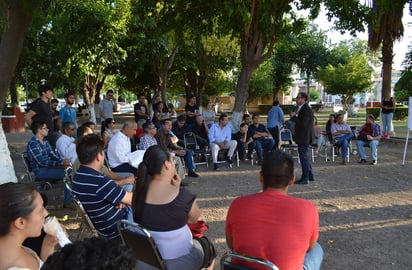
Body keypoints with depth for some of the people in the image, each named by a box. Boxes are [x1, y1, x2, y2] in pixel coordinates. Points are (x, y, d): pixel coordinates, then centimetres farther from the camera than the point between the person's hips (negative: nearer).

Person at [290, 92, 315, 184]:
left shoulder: (306, 109, -18)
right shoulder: (302, 108, 14)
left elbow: (303, 123, -26)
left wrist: (294, 117, -19)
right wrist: (294, 116, 7)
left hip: (304, 138, -11)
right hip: (303, 137, 11)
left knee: (303, 157, -5)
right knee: (304, 156, 18)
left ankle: (305, 178, 2)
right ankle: (310, 176, 29)